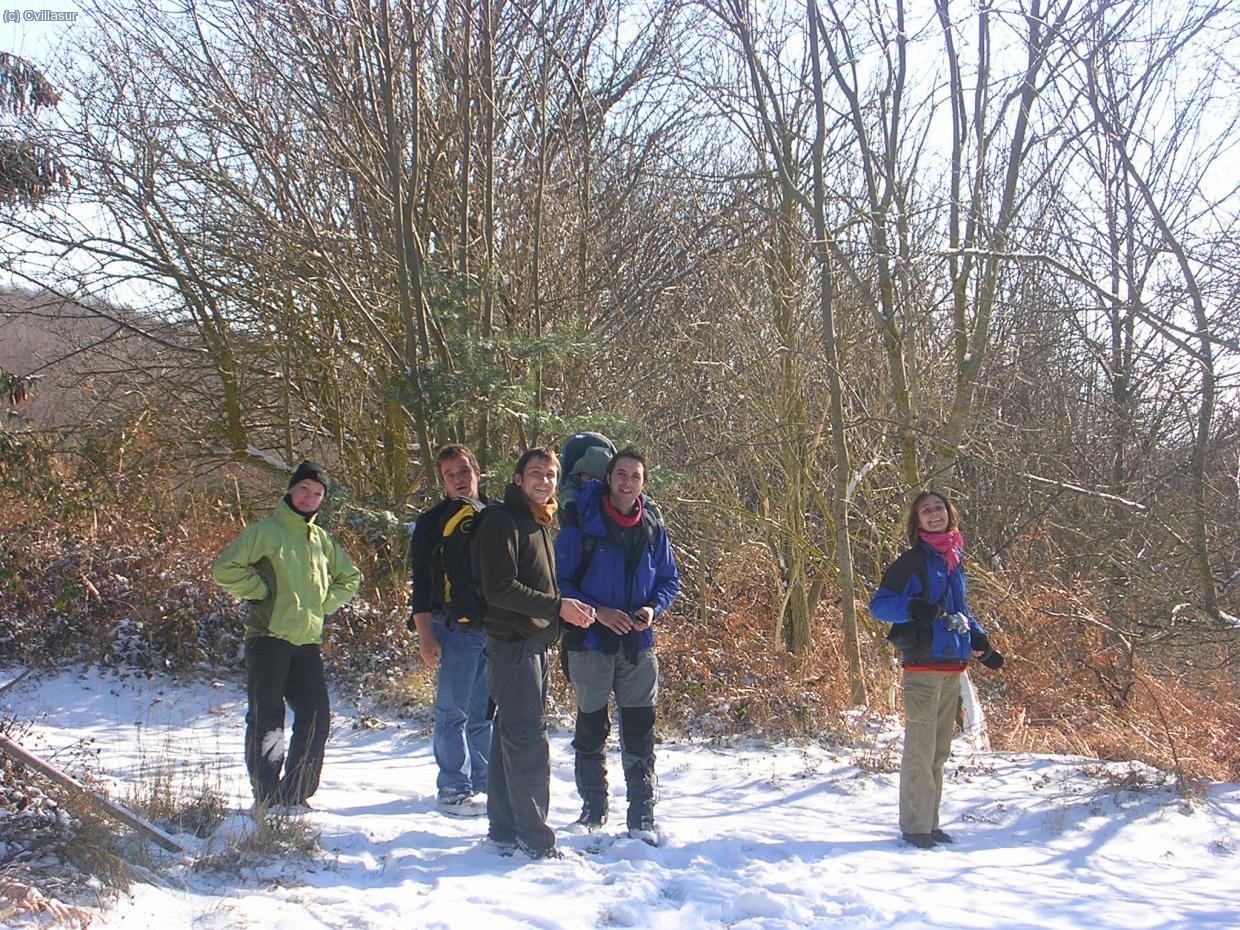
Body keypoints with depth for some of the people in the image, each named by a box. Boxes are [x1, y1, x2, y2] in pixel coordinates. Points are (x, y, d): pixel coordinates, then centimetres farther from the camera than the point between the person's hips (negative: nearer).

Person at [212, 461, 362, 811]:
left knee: (316, 717, 4)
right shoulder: (264, 531, -2)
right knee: (266, 719, -3)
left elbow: (350, 578, 29)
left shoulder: (322, 539, 16)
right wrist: (261, 592, -10)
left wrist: (325, 603, 13)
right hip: (268, 638, -6)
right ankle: (266, 798, 2)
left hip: (308, 642, 6)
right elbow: (224, 568, -11)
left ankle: (294, 795, 15)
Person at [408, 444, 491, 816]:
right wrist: (425, 635, -10)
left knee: (486, 712, 11)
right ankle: (454, 789, 6)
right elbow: (421, 583, -3)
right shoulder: (433, 522, 1)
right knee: (453, 712, -1)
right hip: (455, 631, -4)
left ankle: (483, 782, 21)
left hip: (496, 630, 4)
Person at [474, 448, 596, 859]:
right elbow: (500, 588, -19)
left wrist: (570, 610, 9)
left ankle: (504, 829, 20)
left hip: (534, 644, 10)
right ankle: (535, 839, -5)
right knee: (528, 743, -9)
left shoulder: (537, 523, 20)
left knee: (511, 738, 13)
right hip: (513, 643, -10)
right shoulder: (502, 521, -10)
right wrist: (557, 606, -18)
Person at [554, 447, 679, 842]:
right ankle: (593, 810, 22)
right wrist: (597, 612, -16)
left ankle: (642, 818, 11)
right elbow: (559, 582, -5)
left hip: (638, 645, 3)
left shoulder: (653, 530, 5)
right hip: (591, 642, -2)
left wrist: (652, 608, -5)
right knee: (591, 729, 8)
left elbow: (669, 579, 15)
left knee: (640, 733, 3)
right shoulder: (581, 526, -6)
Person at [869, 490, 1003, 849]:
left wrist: (980, 642, 14)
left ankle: (930, 822, 24)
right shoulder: (913, 560, -6)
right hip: (923, 666, -8)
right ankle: (915, 827, 2)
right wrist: (914, 608, -27)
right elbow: (878, 603, -10)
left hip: (952, 666, 8)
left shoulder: (953, 559, 16)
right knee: (920, 750, -6)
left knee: (939, 751, 14)